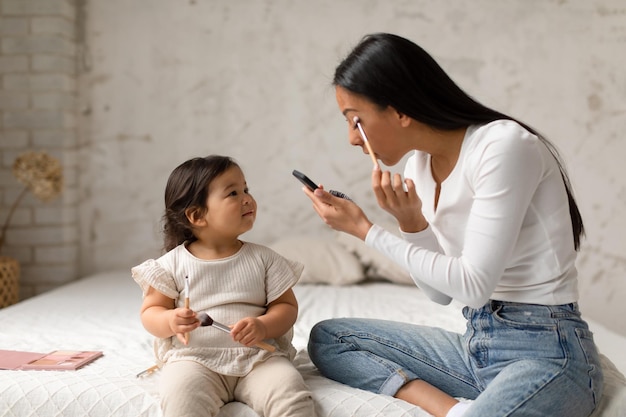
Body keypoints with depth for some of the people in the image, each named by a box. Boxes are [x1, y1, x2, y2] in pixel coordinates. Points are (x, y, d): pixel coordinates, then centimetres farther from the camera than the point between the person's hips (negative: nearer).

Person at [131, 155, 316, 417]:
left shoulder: (263, 258, 7)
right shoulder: (174, 263, 3)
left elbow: (287, 306, 6)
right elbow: (150, 312, 7)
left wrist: (263, 326, -15)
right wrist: (171, 321, -16)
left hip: (259, 357, 1)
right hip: (195, 359, -1)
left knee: (289, 393, -26)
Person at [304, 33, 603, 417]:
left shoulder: (505, 145, -17)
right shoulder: (419, 167, 5)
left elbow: (472, 285, -18)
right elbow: (441, 292, 9)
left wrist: (365, 230, -12)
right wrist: (411, 223, -10)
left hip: (548, 352, -9)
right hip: (477, 345, 9)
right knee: (327, 338, 3)